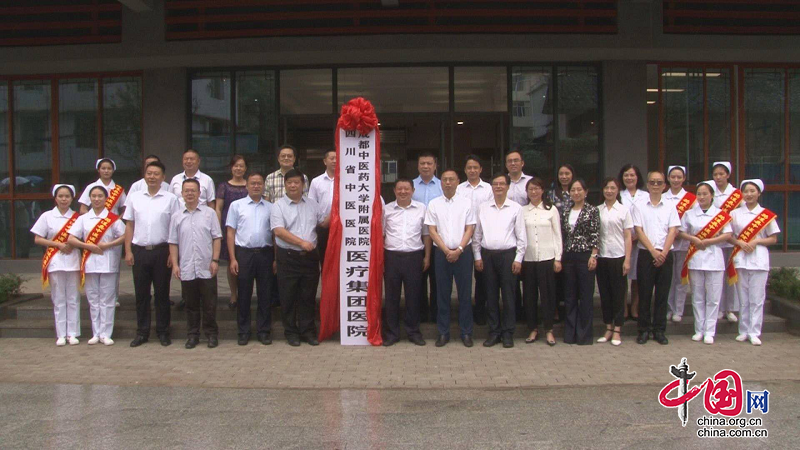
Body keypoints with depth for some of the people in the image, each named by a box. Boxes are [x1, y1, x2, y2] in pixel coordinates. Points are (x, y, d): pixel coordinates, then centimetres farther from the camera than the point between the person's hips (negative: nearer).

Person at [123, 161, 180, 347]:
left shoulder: (170, 199, 1)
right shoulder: (135, 198, 9)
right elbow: (129, 225, 10)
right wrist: (128, 251, 3)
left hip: (161, 250, -2)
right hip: (139, 250, 2)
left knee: (162, 293, 5)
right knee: (141, 293, 8)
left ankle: (163, 332, 15)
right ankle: (142, 332, 17)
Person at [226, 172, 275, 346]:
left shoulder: (270, 207, 9)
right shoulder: (236, 205, 4)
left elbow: (275, 233, 9)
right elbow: (230, 233, 2)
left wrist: (276, 259, 2)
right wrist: (233, 259, -5)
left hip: (265, 253, 2)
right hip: (244, 253, -1)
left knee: (265, 294, 6)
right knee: (244, 294, 5)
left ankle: (264, 331, 16)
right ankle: (243, 331, 15)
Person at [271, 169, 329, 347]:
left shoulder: (312, 205, 12)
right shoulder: (279, 206, -2)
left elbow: (324, 222, 14)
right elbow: (279, 231, -13)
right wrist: (301, 242, -19)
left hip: (310, 256, 3)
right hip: (288, 257, -3)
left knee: (308, 296, 9)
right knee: (288, 297, 3)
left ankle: (308, 331, 19)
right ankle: (291, 332, 15)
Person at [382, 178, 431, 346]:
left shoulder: (421, 208, 5)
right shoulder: (386, 210, 5)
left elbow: (426, 234, 10)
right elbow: (381, 235, 8)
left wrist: (427, 256, 6)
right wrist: (380, 258, 2)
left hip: (414, 257, 0)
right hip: (391, 256, 0)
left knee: (413, 295, 5)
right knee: (391, 296, 6)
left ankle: (413, 331, 18)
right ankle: (391, 332, 16)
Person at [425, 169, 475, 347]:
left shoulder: (466, 203, 5)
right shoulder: (434, 204, 5)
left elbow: (469, 229, 1)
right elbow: (432, 230, 1)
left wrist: (458, 250, -11)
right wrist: (447, 251, -8)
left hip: (463, 252, 0)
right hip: (442, 253, 0)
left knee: (465, 293, 3)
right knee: (442, 294, 4)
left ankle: (466, 332, 12)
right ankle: (443, 332, 12)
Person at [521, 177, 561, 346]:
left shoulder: (551, 210, 3)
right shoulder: (522, 211, 7)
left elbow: (557, 235, 3)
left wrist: (558, 258, -1)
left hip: (547, 257, -2)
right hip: (528, 258, 2)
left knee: (547, 293, 1)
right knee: (530, 294, 5)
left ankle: (549, 330, 10)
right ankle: (533, 329, 16)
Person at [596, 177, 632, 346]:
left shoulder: (624, 210, 0)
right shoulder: (597, 210, 6)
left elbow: (628, 237, -1)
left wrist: (627, 260, -7)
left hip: (618, 256, -3)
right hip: (601, 257, 3)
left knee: (618, 294, 2)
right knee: (604, 294, 7)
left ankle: (617, 331, 9)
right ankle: (608, 329, 17)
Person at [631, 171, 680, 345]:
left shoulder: (670, 207, 8)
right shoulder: (639, 206, 3)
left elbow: (672, 231, 1)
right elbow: (639, 231, -4)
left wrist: (663, 253, -12)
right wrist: (653, 251, -12)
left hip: (665, 254, 1)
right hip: (646, 254, -1)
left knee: (662, 294, 4)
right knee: (644, 293, 1)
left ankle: (659, 330, 12)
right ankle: (644, 330, 9)